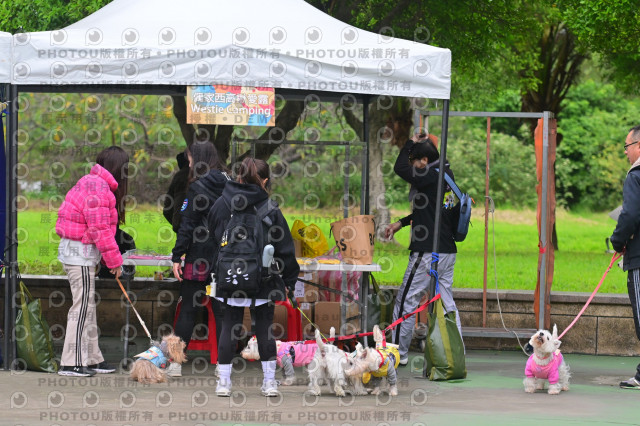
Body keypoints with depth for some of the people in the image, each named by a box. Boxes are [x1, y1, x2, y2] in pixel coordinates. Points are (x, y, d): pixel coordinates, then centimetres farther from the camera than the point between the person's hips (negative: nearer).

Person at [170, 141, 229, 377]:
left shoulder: (198, 186, -10)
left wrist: (177, 256, -8)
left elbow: (188, 225, -12)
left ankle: (175, 362, 3)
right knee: (221, 309, 7)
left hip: (200, 256, -5)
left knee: (188, 309, 1)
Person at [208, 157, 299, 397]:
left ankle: (224, 381, 10)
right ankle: (269, 382, 14)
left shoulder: (221, 205, 0)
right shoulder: (270, 210, -8)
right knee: (264, 329, 8)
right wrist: (288, 281, 5)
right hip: (263, 283, -2)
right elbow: (284, 248, -4)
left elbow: (212, 238, 9)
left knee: (229, 328, 9)